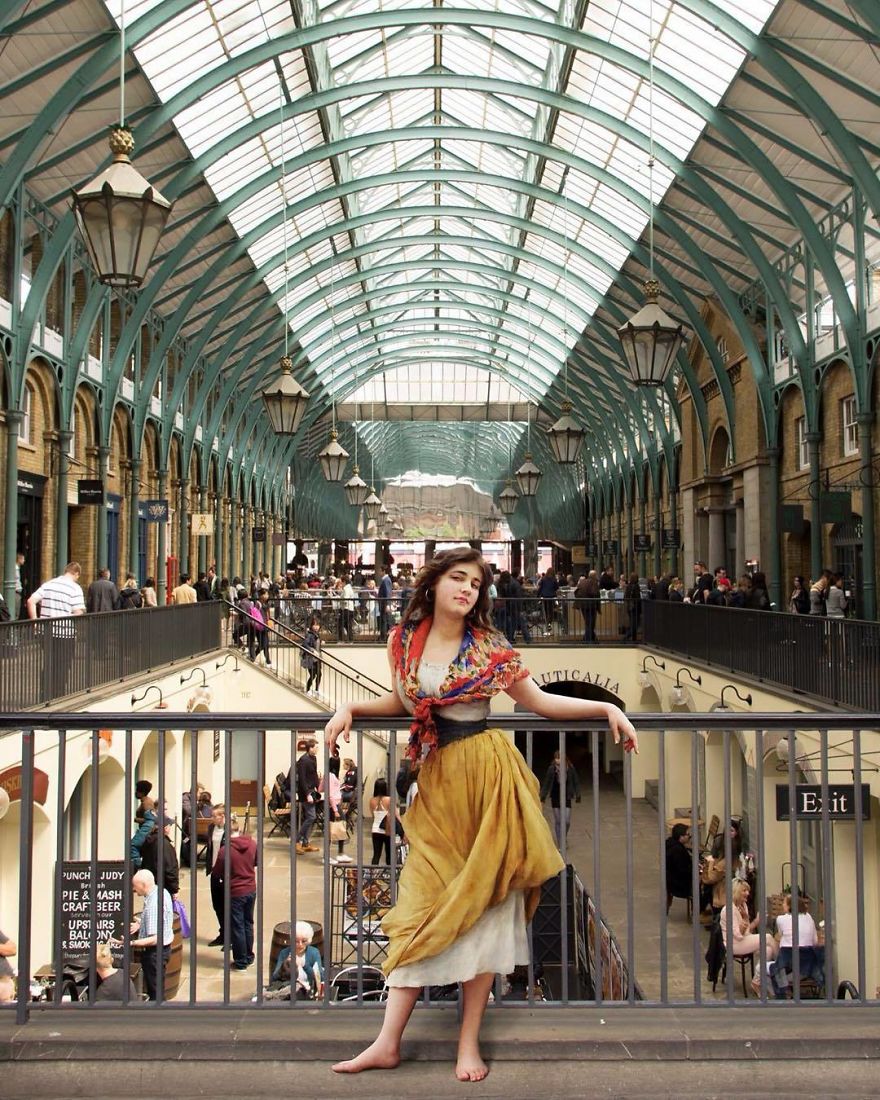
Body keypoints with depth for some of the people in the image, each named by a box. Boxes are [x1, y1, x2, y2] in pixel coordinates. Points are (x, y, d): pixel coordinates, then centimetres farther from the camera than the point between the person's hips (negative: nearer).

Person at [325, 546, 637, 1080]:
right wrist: (350, 708, 6)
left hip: (487, 774, -2)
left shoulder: (489, 647, -1)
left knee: (484, 903, 2)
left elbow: (540, 700, 5)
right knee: (422, 907, 2)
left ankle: (470, 1042, 12)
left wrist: (607, 707, -2)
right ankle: (388, 1042, 8)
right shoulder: (405, 639, 6)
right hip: (438, 780, 2)